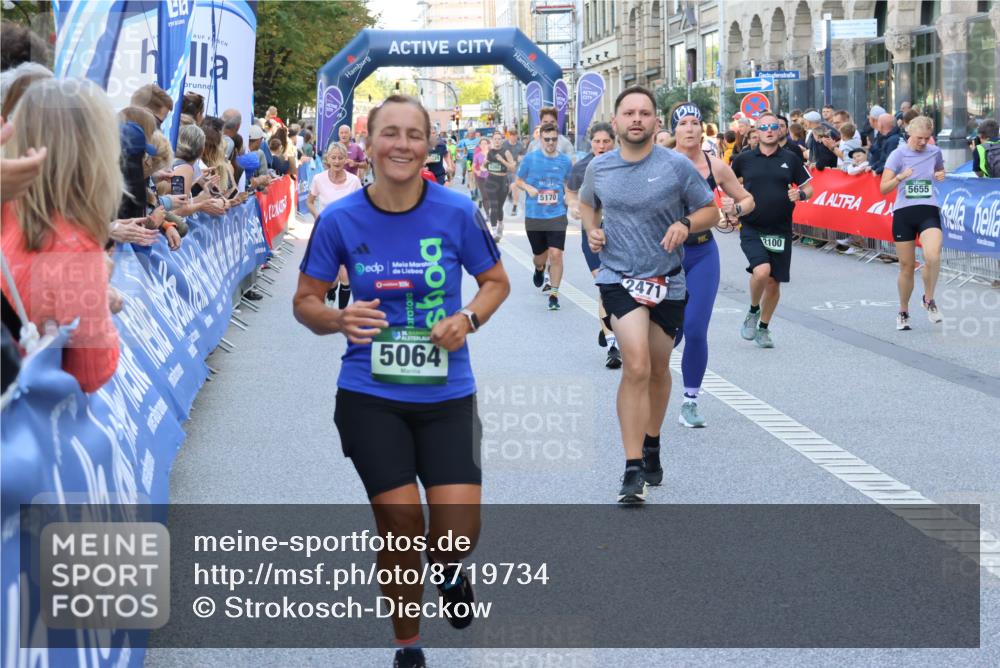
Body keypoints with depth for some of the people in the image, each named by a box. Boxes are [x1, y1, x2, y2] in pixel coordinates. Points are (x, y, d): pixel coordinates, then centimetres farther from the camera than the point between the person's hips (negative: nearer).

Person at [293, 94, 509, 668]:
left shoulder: (457, 212, -7)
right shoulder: (340, 219, -5)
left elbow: (497, 282, 7)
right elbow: (306, 301, 4)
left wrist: (469, 319, -13)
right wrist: (338, 319, -18)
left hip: (446, 395, 0)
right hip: (369, 397, 0)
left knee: (458, 528, -10)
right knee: (399, 518, -2)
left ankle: (450, 570, 31)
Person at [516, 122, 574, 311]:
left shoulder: (565, 161, 1)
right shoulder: (530, 158, -3)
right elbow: (519, 181, 8)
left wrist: (569, 199, -1)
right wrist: (528, 188, -13)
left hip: (557, 215, 0)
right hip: (533, 216, 0)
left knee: (556, 254, -14)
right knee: (540, 256, 13)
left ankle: (554, 294, -2)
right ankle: (539, 269, 51)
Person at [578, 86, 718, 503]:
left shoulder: (677, 166, -7)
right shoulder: (599, 168, 0)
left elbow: (710, 211, 1)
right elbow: (587, 202, 21)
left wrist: (685, 225, -20)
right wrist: (591, 229, 0)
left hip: (667, 281, 1)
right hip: (619, 278, -1)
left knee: (658, 369, 16)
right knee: (636, 366, -18)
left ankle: (651, 446, 40)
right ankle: (633, 470, -18)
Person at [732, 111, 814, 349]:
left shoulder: (790, 159, 3)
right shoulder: (744, 159, 1)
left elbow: (809, 188, 9)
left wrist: (800, 194, -12)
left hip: (780, 230, 2)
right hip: (751, 229, -2)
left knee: (774, 282, 7)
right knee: (761, 271, -25)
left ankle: (763, 328, 28)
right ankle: (753, 311, 4)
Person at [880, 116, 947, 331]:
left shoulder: (935, 152, 6)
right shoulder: (898, 154, -3)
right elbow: (883, 188, -9)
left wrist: (941, 174, 3)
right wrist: (900, 177, -28)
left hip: (929, 211, 1)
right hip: (903, 213, -1)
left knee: (932, 256, -24)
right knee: (906, 266, 4)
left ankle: (929, 300, -1)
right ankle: (903, 312, 23)